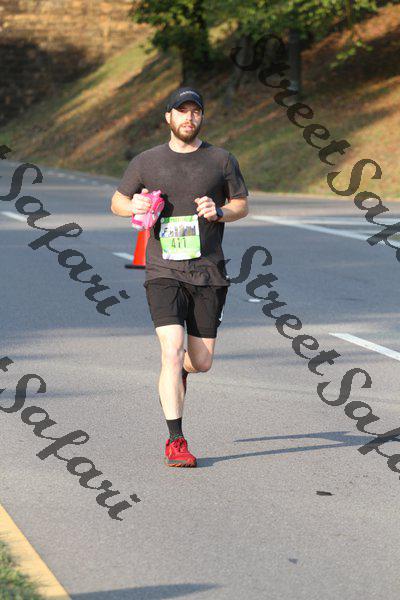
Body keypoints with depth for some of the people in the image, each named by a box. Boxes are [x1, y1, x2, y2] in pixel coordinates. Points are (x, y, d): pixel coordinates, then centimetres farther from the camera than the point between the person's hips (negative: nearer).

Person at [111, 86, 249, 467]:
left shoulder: (221, 160, 6)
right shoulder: (147, 161, 5)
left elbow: (242, 205, 13)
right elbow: (117, 201, 15)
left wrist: (219, 212, -9)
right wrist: (134, 207, -9)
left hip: (208, 274, 2)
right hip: (163, 273, -2)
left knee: (201, 362, 5)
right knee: (172, 352, -16)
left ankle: (177, 373, 44)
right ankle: (175, 442, -10)